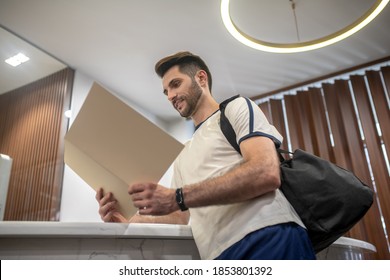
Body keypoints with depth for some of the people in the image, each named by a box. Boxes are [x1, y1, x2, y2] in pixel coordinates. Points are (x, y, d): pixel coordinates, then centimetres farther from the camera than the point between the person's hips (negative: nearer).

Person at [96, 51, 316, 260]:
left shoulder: (236, 108, 6)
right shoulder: (183, 158, 26)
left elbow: (266, 173, -12)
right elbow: (181, 217, 21)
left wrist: (177, 198, -15)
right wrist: (129, 221, 4)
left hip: (269, 240, -6)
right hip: (219, 255, 6)